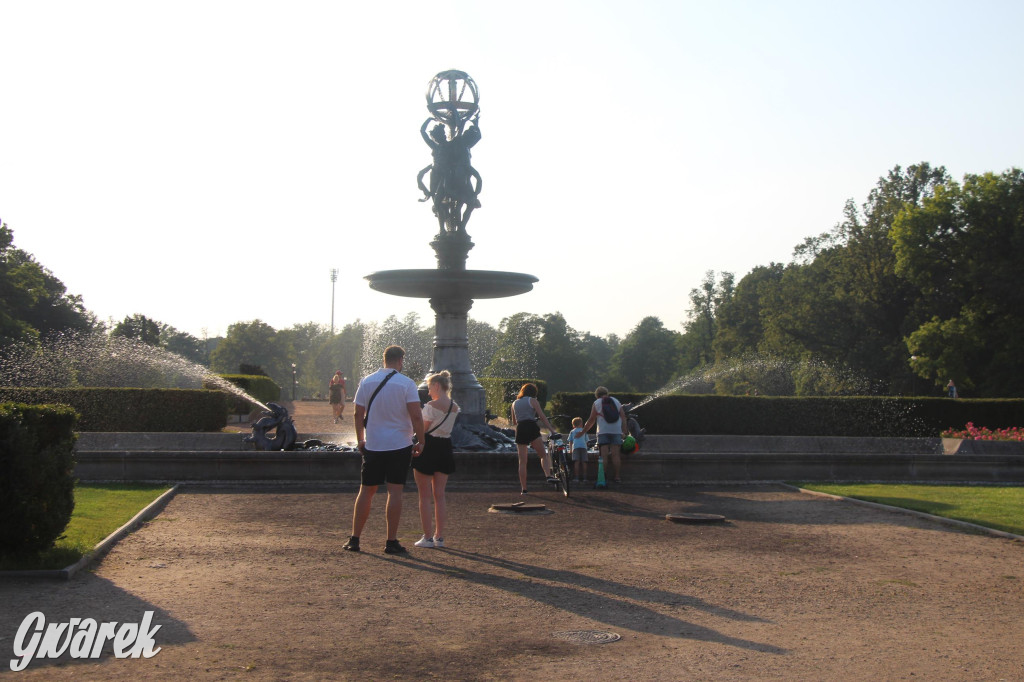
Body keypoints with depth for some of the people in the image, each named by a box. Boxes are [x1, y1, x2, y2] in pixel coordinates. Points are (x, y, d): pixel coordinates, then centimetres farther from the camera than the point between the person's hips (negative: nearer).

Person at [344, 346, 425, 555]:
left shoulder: (366, 382, 3)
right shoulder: (406, 383, -8)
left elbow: (358, 414, 5)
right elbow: (416, 416, -13)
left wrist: (360, 440, 16)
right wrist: (420, 441, -3)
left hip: (372, 445, 3)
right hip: (399, 445, -3)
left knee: (366, 491, 11)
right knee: (395, 492, 1)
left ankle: (354, 539, 14)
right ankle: (391, 542, 1)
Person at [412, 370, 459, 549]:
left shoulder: (431, 406, -16)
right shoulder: (455, 407, 5)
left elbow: (422, 429, -13)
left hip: (428, 448, -6)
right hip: (445, 449, 6)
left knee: (425, 496, 3)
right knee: (439, 496, 12)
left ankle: (428, 537, 3)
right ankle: (439, 537, 13)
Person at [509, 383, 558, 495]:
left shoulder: (514, 403, 21)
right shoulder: (532, 401, 7)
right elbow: (542, 417, -2)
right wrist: (552, 430, -3)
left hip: (520, 430, 4)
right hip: (532, 428, -4)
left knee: (522, 461, 5)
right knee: (544, 455, -1)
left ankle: (524, 488, 3)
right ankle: (548, 475, -27)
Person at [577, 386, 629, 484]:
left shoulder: (597, 403, 6)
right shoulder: (616, 401, 15)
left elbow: (591, 420, 5)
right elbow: (623, 418, 9)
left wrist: (582, 432, 14)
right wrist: (625, 432, 10)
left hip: (603, 432, -2)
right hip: (616, 431, 2)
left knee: (604, 455, -5)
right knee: (615, 455, 1)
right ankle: (617, 477, -2)